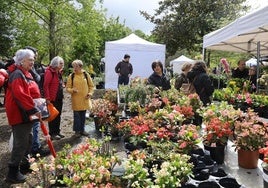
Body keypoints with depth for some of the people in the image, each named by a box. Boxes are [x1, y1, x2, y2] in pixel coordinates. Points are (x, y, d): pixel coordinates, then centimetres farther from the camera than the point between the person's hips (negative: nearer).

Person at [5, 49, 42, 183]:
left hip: (26, 114, 11)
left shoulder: (26, 74, 16)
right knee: (20, 142, -6)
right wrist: (33, 110, -29)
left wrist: (34, 110, 17)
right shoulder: (17, 74, -17)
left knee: (27, 140, 19)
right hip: (19, 114, -10)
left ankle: (24, 163, 34)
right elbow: (19, 94, -30)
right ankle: (13, 172, 4)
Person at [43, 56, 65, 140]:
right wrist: (47, 98, -21)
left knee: (58, 115, 15)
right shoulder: (49, 72, -13)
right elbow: (46, 85, -18)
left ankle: (57, 132, 26)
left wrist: (62, 96, 15)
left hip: (59, 98, 8)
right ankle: (52, 133, 12)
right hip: (53, 98, -8)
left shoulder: (59, 72, 14)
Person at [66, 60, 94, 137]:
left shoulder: (86, 74, 3)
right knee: (77, 115, 3)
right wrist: (72, 90, -17)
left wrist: (90, 93, -4)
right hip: (76, 99, -1)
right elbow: (67, 87, 3)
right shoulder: (71, 76, 0)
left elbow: (91, 86, 10)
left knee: (83, 115, 11)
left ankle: (82, 130, 24)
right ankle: (77, 130, 17)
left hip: (85, 99, 2)